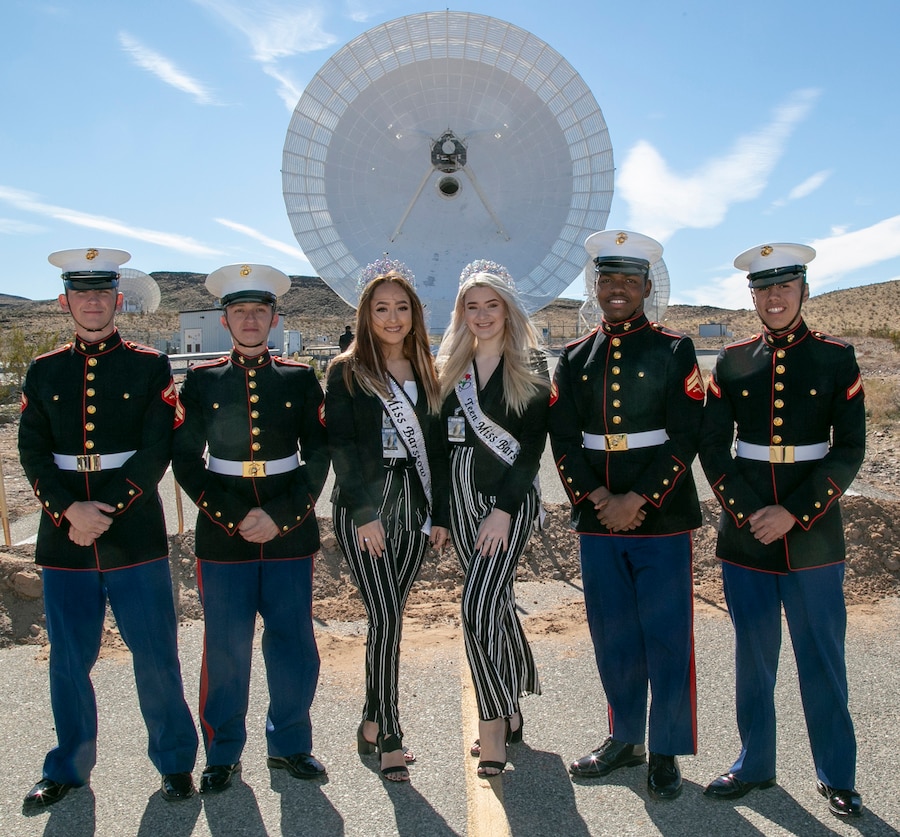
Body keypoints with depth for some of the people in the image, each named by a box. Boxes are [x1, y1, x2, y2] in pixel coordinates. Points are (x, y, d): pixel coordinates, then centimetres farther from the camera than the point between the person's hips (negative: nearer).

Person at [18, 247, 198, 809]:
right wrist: (71, 509, -12)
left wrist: (107, 510, -14)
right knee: (69, 660, 11)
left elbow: (158, 451, -6)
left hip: (136, 533, -2)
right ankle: (68, 768, 29)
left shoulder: (151, 367, 1)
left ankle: (176, 762, 22)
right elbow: (33, 454, 3)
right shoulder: (44, 372, 9)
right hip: (64, 537, 3)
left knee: (157, 655, 4)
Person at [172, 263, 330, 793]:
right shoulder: (202, 380, 3)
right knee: (226, 648, 6)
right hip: (223, 534, 0)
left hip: (290, 532, 1)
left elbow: (318, 458, 2)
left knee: (295, 645, 6)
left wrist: (279, 516, -9)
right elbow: (186, 460, 1)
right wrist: (233, 518, -10)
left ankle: (290, 744, 25)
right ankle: (224, 754, 23)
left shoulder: (300, 378, 4)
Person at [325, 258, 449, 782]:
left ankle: (373, 723, 21)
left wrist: (440, 514, 6)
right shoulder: (347, 371, 0)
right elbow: (341, 445, -6)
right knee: (387, 616, -9)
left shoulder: (426, 373, 12)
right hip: (364, 503, -4)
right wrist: (365, 512, -13)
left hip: (414, 502, 4)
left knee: (390, 616, 8)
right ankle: (390, 737, 0)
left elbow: (436, 447, 12)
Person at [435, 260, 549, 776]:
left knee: (479, 605, -14)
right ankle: (511, 713, 28)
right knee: (497, 602, 14)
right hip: (461, 496, 5)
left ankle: (493, 724, 0)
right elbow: (441, 435, 10)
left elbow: (534, 443, -9)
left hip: (512, 497, -5)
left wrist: (504, 509, -15)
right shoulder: (451, 366, 9)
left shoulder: (531, 366, -4)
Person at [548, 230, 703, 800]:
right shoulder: (575, 357, 8)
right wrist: (598, 500, -10)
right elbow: (564, 439, 3)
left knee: (667, 640, 4)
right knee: (613, 638, 13)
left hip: (662, 519, -3)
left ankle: (666, 752, 20)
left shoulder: (676, 351, -2)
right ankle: (625, 738, 30)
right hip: (598, 522, 3)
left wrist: (635, 501, -15)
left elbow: (684, 438, -9)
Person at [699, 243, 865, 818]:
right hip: (745, 534, 2)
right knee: (753, 657, 12)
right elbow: (713, 447, 2)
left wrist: (793, 514, -13)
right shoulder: (732, 362, 4)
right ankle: (755, 765, 27)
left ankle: (837, 777, 24)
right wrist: (748, 512, -9)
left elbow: (850, 449, -5)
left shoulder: (837, 358, -1)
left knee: (822, 660, 7)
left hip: (814, 535, -2)